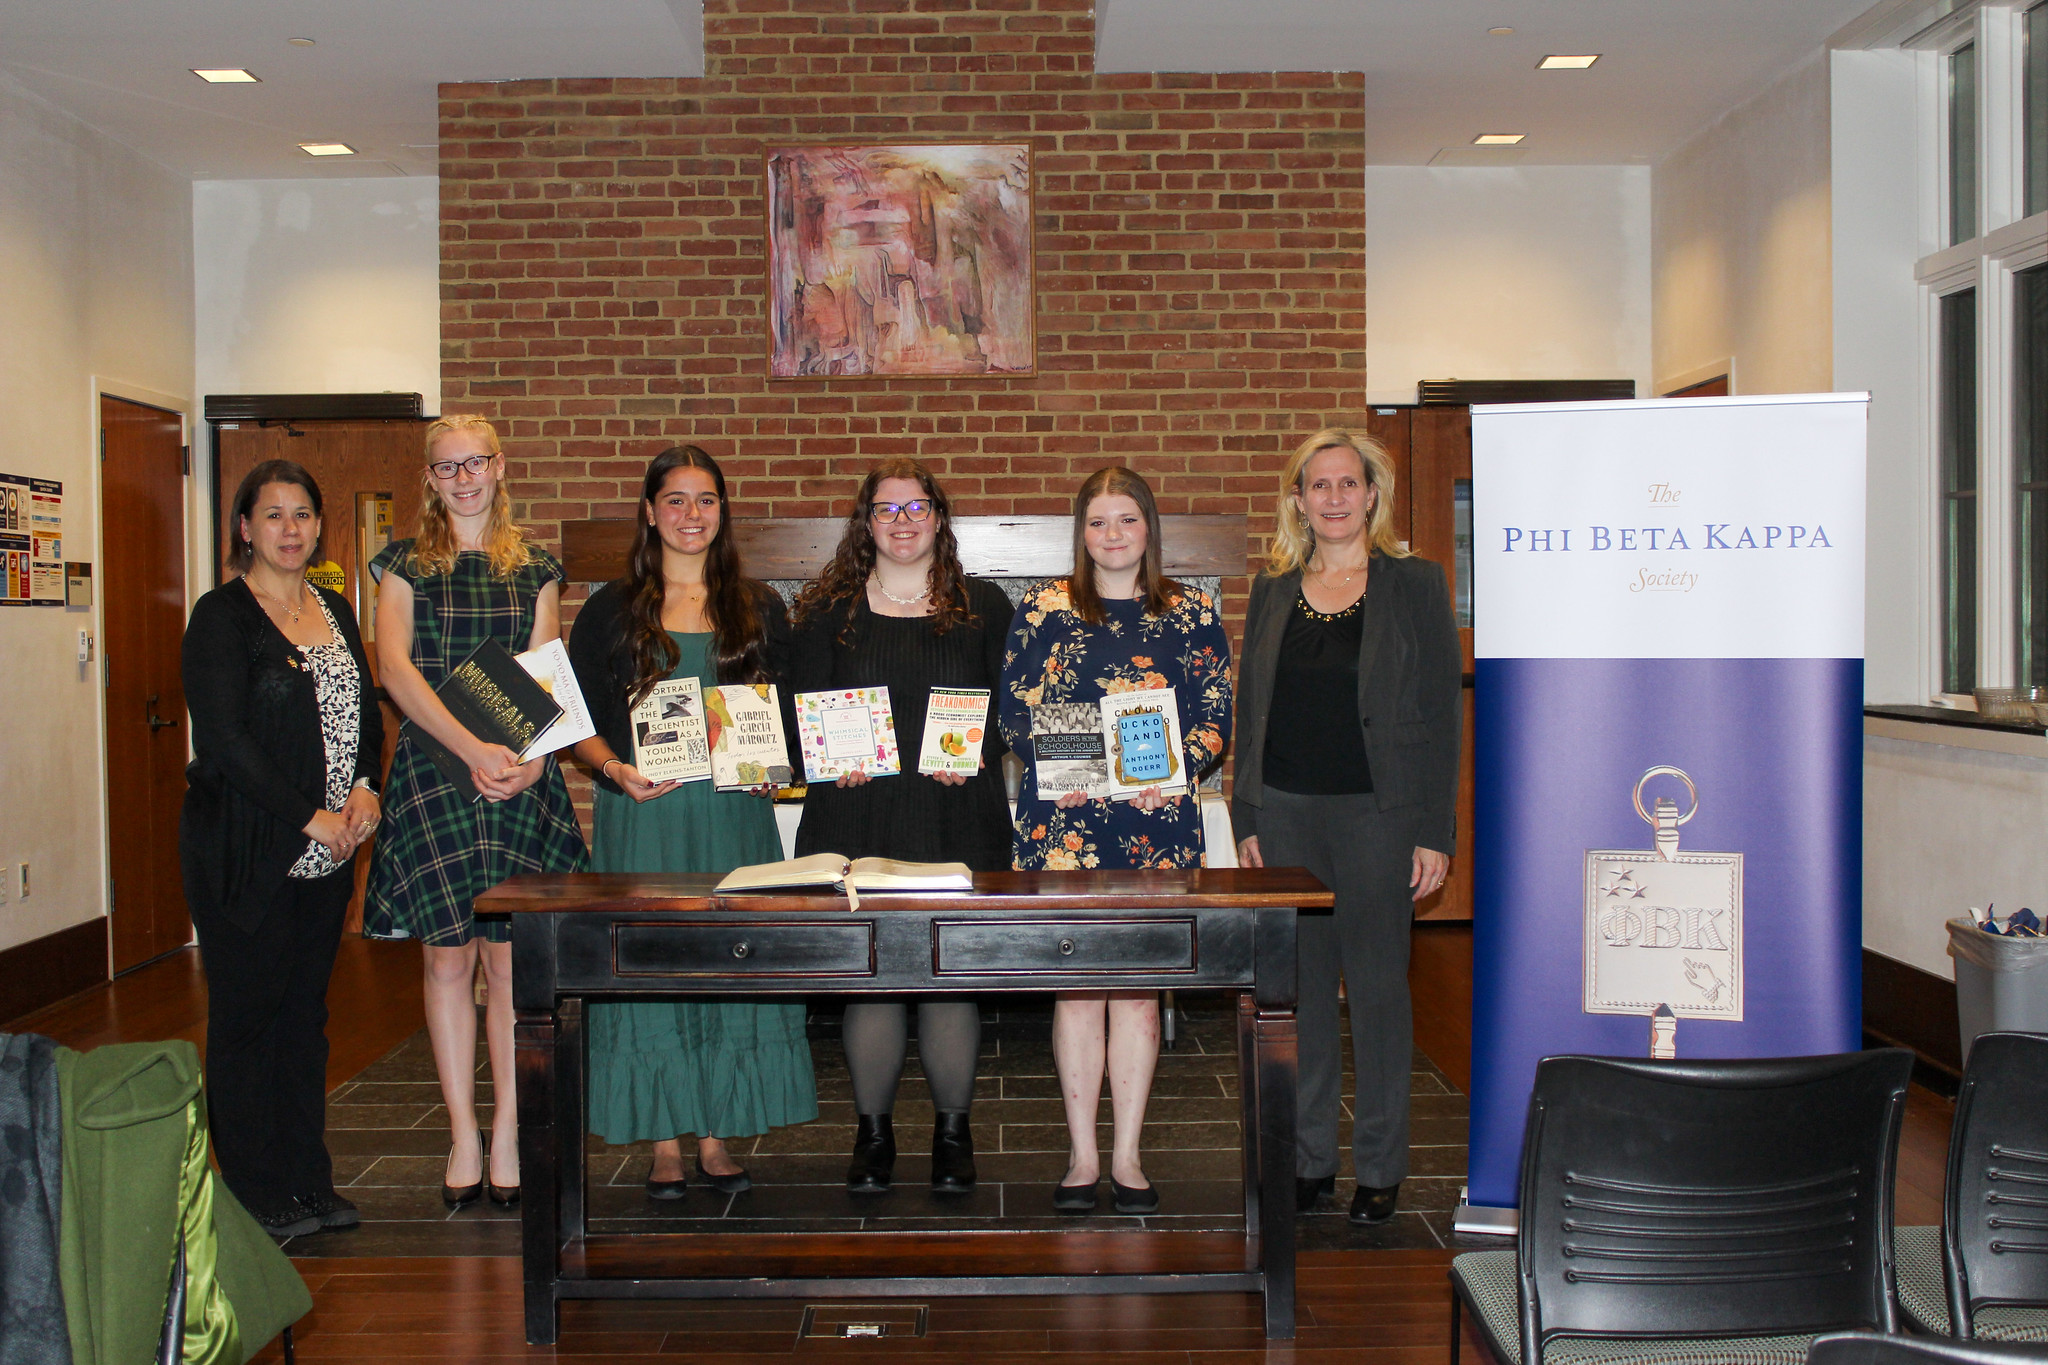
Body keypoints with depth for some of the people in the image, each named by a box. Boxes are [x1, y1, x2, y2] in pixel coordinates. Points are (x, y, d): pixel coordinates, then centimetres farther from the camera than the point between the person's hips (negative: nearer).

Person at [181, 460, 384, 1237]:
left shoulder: (335, 612, 13)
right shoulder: (222, 617, -7)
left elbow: (367, 713, 15)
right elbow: (224, 740, -15)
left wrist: (365, 789, -4)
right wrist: (310, 816, -16)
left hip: (327, 851, 6)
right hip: (247, 852, -6)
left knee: (306, 1012, 12)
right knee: (248, 1015, 2)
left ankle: (308, 1183, 21)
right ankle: (256, 1196, 13)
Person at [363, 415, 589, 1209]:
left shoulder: (534, 570, 12)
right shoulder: (406, 565, 8)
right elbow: (395, 668, -5)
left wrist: (533, 755, -13)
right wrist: (471, 748, -18)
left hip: (521, 777, 1)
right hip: (433, 771, -1)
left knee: (511, 959, 1)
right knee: (448, 959, 2)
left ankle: (505, 1140, 9)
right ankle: (464, 1139, 12)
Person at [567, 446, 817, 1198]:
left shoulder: (758, 607, 10)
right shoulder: (612, 609, 5)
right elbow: (579, 719, 3)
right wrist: (615, 770, -15)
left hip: (736, 810, 2)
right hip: (644, 813, -1)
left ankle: (716, 1137, 15)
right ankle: (665, 1142, 12)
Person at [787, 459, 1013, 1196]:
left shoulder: (984, 607, 10)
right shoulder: (829, 611, 10)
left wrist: (977, 755, -11)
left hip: (958, 818, 0)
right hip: (856, 817, 1)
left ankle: (953, 1129, 18)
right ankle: (872, 1132, 18)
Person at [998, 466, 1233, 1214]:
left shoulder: (1193, 613, 8)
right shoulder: (1044, 608, 6)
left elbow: (1217, 718, 6)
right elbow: (1014, 711, 4)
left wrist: (1172, 776, -11)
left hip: (1157, 818, 1)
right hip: (1064, 817, -1)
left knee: (1138, 984, 4)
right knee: (1078, 983, 2)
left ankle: (1127, 1155, 15)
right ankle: (1083, 1154, 14)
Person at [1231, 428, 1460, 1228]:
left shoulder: (1416, 585, 0)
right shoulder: (1273, 591, 10)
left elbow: (1440, 714, -3)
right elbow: (1251, 709, 12)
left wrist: (1434, 832, -8)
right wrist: (1246, 819, 6)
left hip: (1376, 813, -3)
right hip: (1285, 813, 3)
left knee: (1378, 985, 4)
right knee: (1299, 988, 8)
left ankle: (1380, 1168, 17)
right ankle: (1309, 1160, 21)